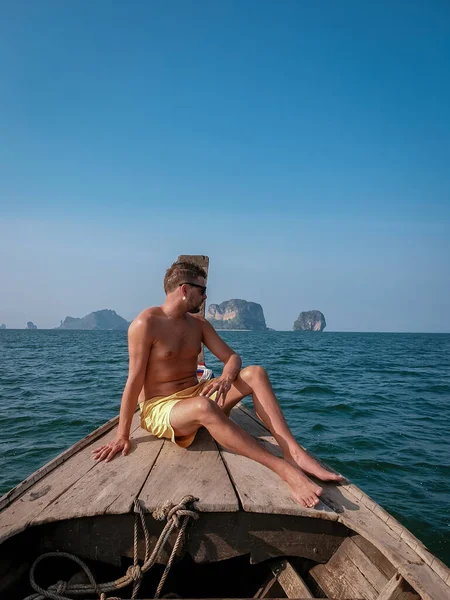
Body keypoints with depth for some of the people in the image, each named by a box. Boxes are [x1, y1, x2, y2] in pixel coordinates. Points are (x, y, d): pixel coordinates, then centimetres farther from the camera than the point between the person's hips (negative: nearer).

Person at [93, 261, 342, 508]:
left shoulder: (198, 323, 7)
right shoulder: (146, 324, -14)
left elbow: (232, 357, 2)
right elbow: (135, 381, -16)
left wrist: (226, 378, -22)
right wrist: (122, 436, -15)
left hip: (196, 395, 7)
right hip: (159, 408, -7)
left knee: (255, 374, -15)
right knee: (203, 407, -41)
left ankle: (294, 452, -28)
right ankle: (286, 469, -41)